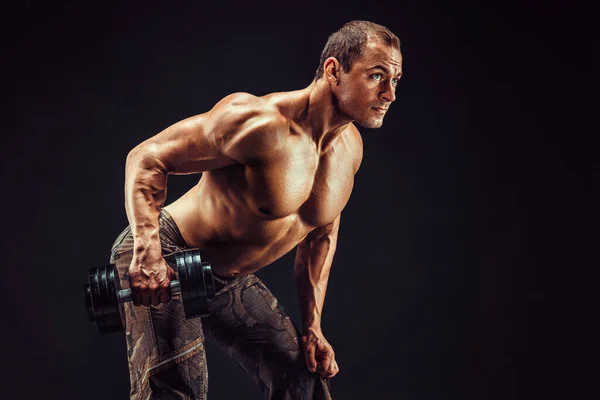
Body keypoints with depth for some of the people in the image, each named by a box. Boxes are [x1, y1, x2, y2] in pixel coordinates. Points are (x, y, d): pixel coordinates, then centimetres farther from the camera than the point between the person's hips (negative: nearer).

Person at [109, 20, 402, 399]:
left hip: (233, 280, 8)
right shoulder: (263, 123, -28)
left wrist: (312, 327, 8)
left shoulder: (350, 147, -3)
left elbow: (321, 233, 10)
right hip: (167, 259, -7)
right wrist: (148, 253, -37)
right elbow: (147, 158, -24)